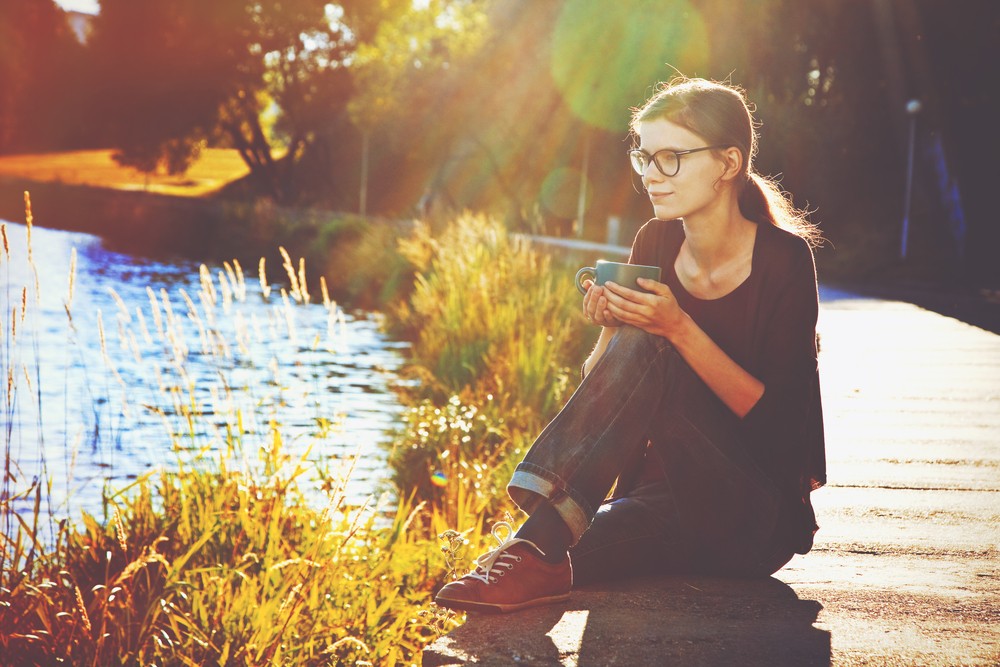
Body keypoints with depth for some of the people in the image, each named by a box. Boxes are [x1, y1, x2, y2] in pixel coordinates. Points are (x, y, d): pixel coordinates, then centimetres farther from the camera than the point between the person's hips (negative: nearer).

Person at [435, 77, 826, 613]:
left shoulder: (783, 258, -11)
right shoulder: (656, 244, 4)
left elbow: (774, 413, -17)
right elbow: (599, 386, 6)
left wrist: (679, 329, -26)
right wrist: (609, 328, -15)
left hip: (758, 517, -4)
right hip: (668, 497, 4)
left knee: (643, 351, -29)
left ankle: (535, 547, -38)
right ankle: (537, 555, -38)